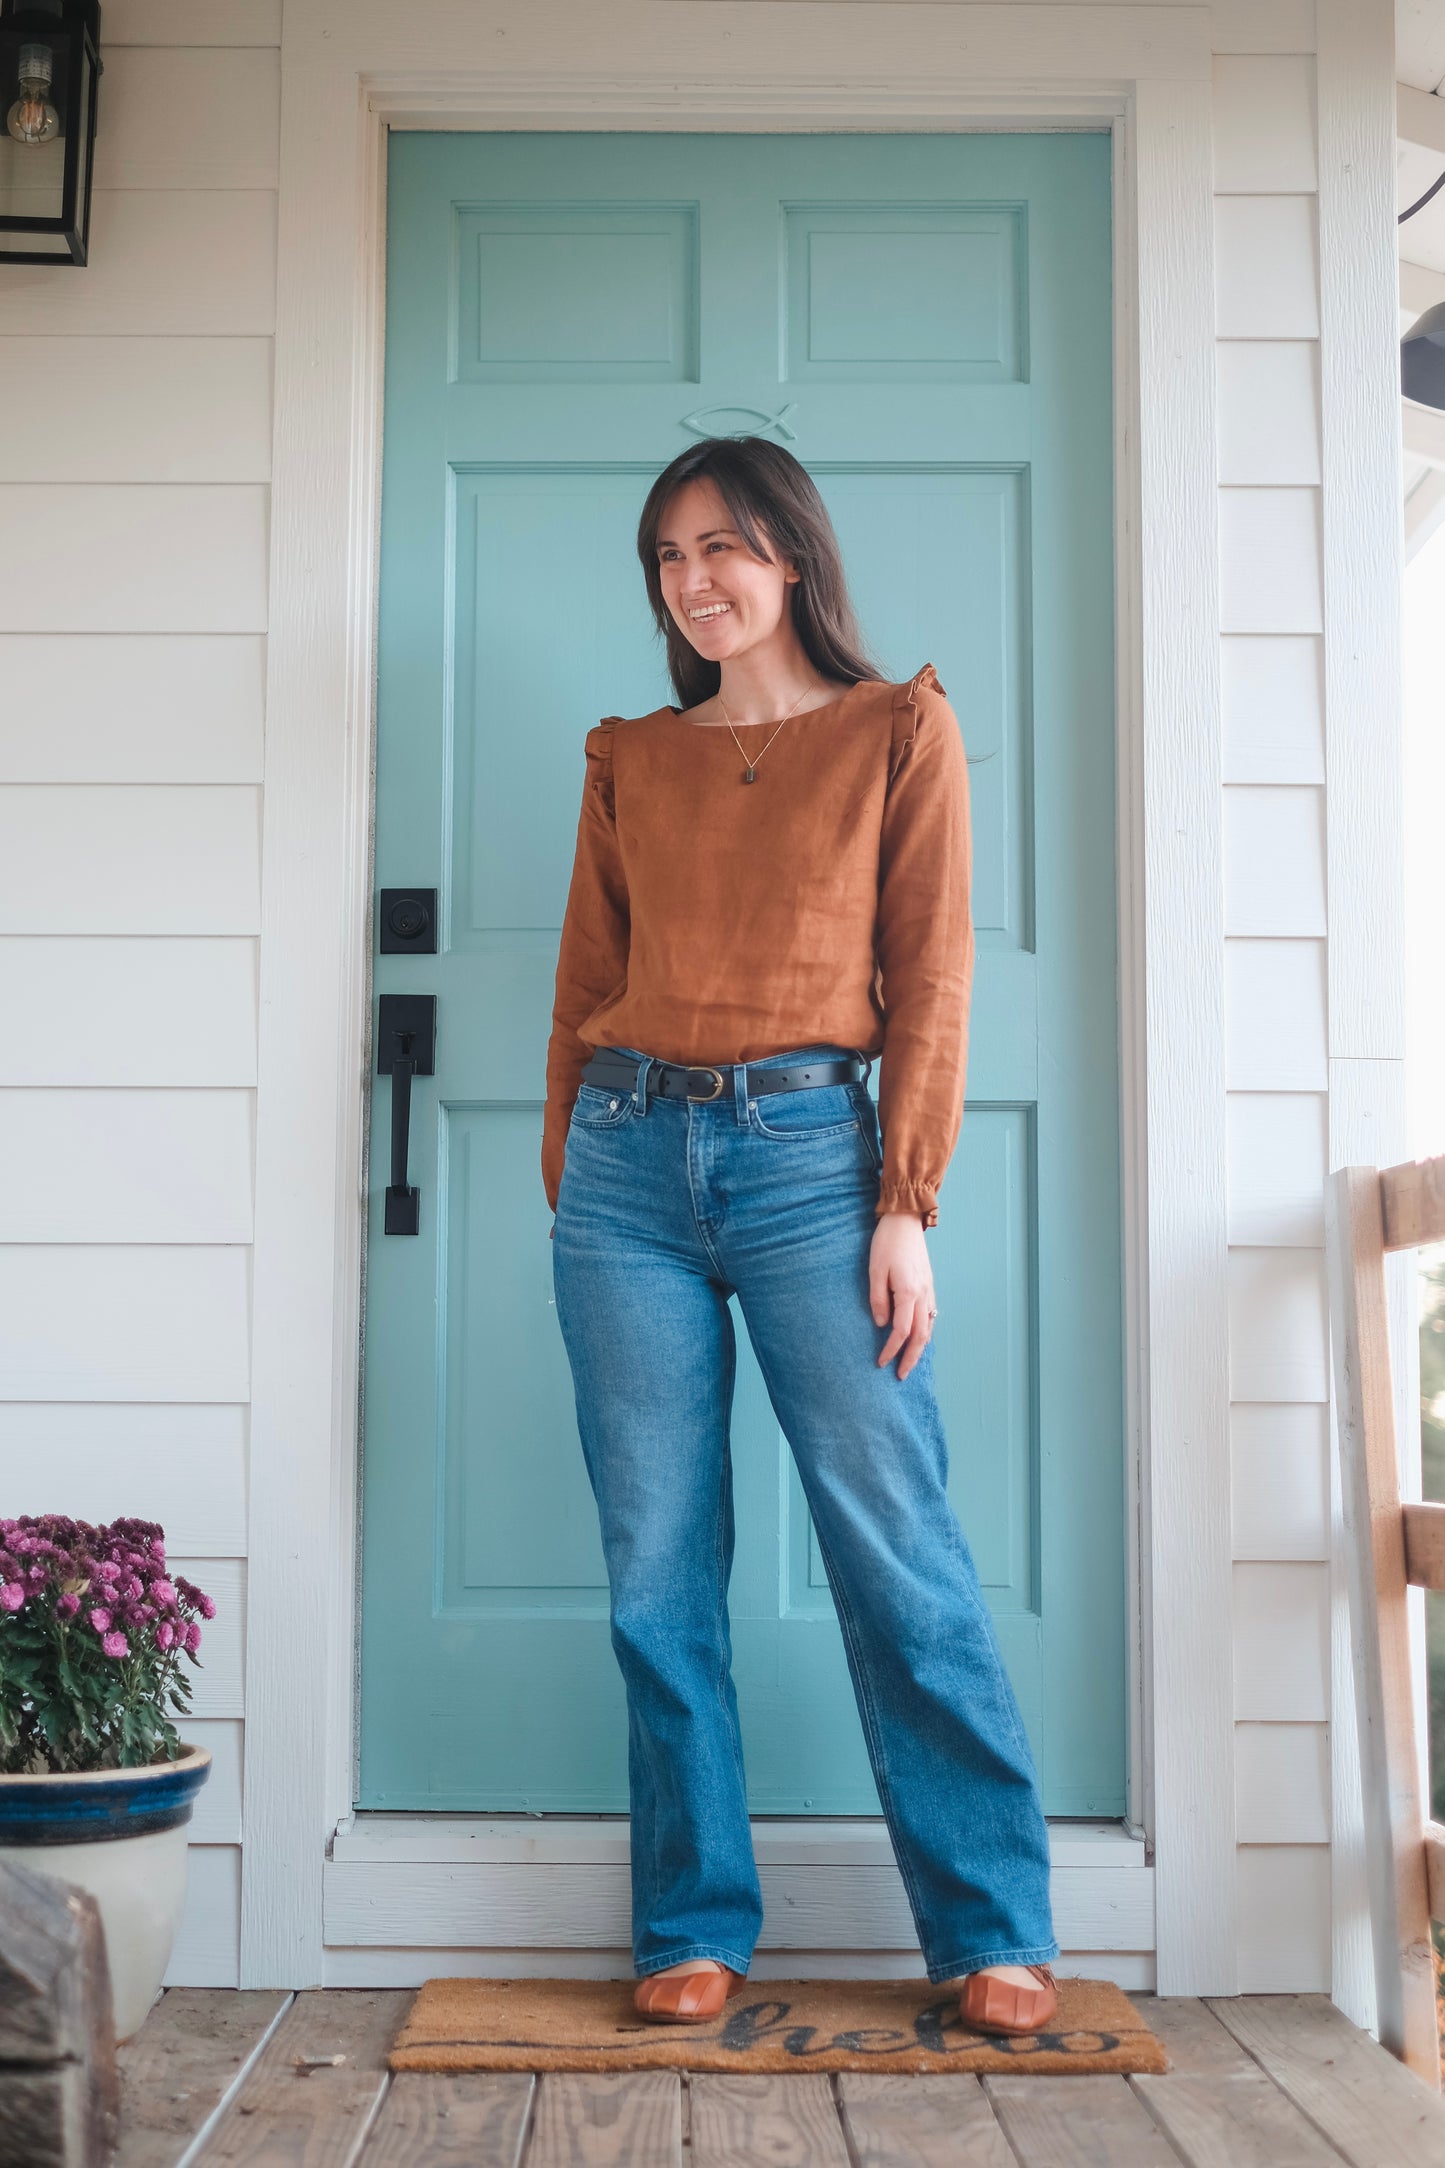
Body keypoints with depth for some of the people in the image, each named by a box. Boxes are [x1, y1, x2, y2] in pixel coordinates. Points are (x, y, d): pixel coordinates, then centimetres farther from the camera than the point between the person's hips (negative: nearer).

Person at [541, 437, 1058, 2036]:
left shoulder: (899, 729, 7)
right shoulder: (628, 757, 16)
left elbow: (930, 978, 0)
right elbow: (585, 984, 16)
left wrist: (906, 1203, -7)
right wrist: (569, 1187, 9)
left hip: (805, 1148, -3)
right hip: (630, 1153, 3)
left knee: (898, 1554, -3)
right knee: (659, 1571, 4)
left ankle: (992, 1934, 9)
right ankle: (693, 1930, 16)